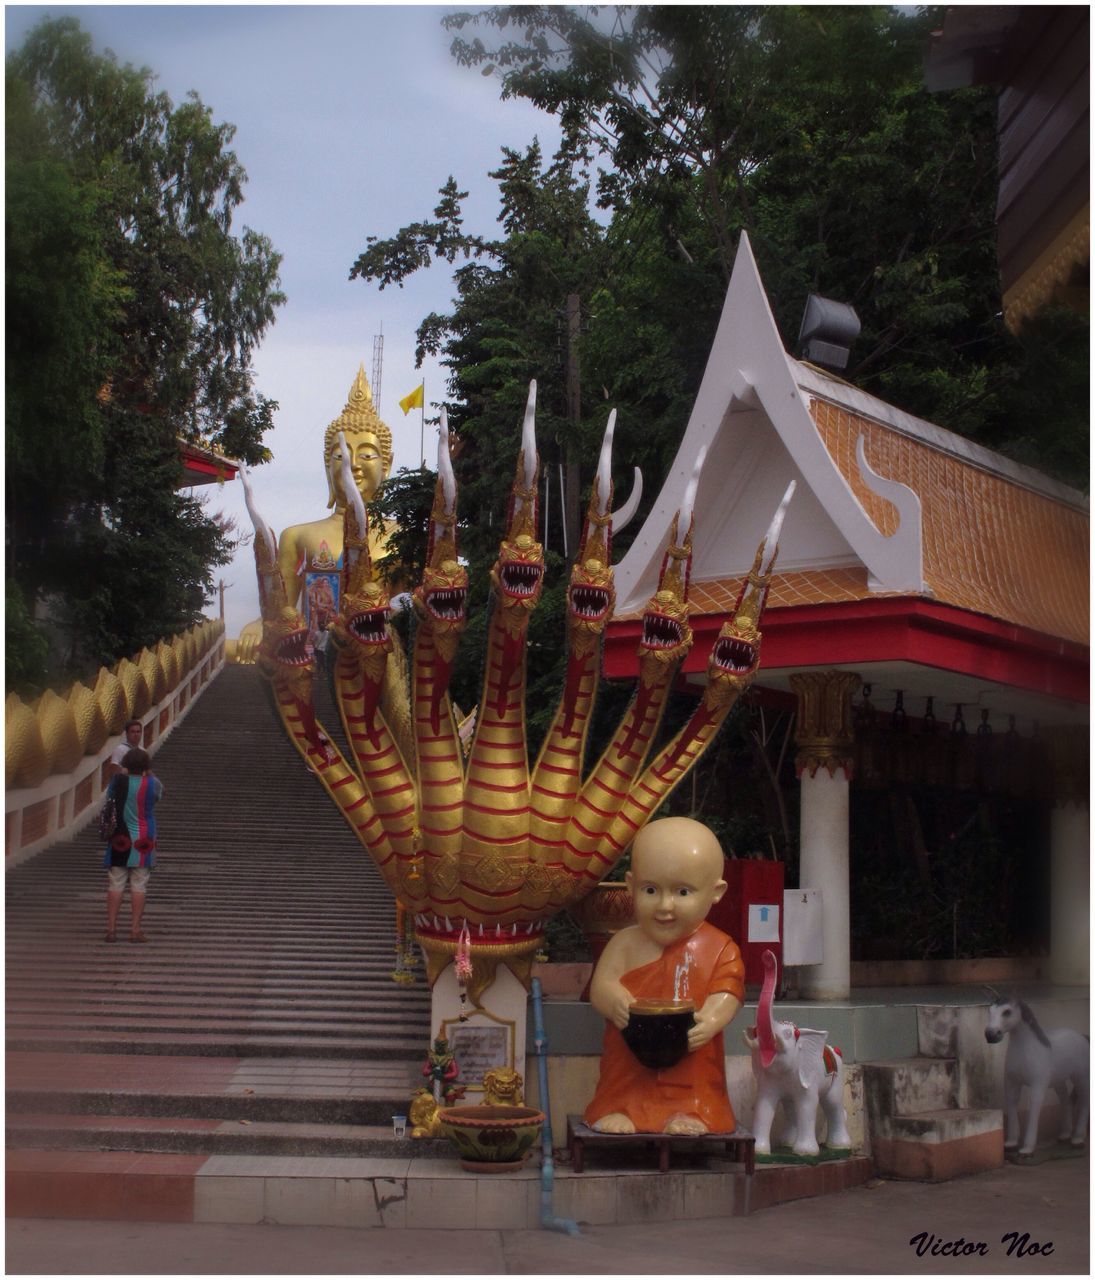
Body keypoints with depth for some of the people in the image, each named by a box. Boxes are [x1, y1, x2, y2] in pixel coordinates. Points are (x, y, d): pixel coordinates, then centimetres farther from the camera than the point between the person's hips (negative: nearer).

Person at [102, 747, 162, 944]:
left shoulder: (117, 781, -6)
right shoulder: (151, 785, -10)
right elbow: (159, 789, 13)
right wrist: (148, 773, 21)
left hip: (118, 841, 2)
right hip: (142, 842, -2)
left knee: (115, 884, 6)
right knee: (138, 885, 2)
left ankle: (111, 928, 6)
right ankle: (135, 930, 2)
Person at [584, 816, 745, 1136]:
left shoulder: (720, 949, 0)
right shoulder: (626, 943, 1)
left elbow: (726, 994, -9)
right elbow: (600, 985, -5)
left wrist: (710, 1021, -32)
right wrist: (617, 1004, -30)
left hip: (693, 1066, 0)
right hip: (629, 1067, 0)